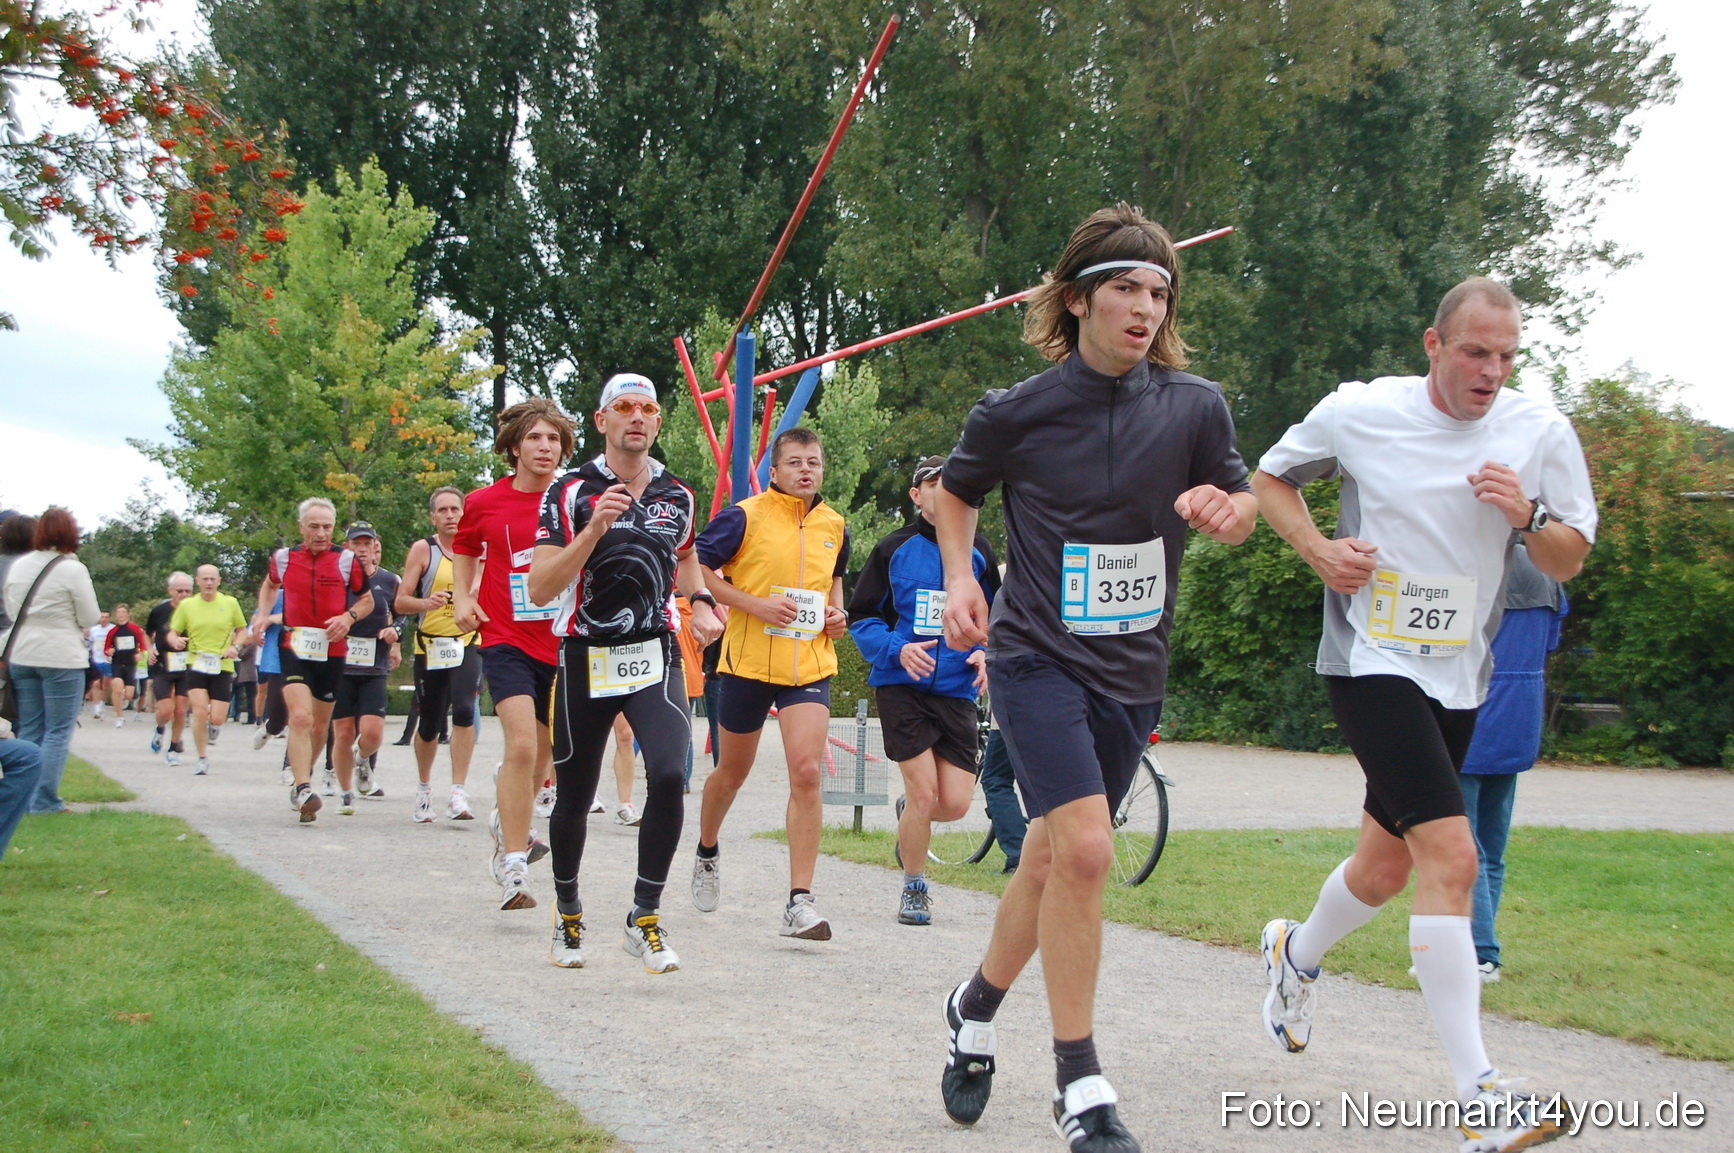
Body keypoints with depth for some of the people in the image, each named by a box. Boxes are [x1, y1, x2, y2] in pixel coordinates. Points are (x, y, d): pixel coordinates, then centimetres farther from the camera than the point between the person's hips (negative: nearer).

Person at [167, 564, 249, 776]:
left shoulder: (230, 603, 2)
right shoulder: (187, 605, 2)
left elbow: (242, 629, 13)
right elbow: (172, 633, 6)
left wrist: (236, 646, -7)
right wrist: (175, 641, -18)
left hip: (223, 667, 1)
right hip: (196, 665, 0)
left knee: (217, 719, -5)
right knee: (200, 712, -16)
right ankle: (203, 759, 3)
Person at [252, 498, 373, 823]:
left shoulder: (347, 561, -2)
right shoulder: (283, 558, 4)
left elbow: (367, 600, 9)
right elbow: (269, 585, 26)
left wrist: (349, 617, -11)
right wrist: (263, 615, 9)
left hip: (332, 652, 1)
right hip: (293, 649, -1)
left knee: (320, 725, 12)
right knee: (300, 717, -20)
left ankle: (302, 776, 37)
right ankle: (303, 790, -24)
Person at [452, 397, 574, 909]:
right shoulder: (483, 503, 0)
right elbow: (465, 548, 20)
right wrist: (463, 597, 5)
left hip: (562, 645, 3)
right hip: (507, 641, -2)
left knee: (544, 752, 15)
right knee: (522, 745, -20)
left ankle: (507, 819, 47)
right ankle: (513, 868, -13)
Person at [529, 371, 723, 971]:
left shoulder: (678, 495, 7)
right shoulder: (571, 491, -5)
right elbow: (539, 589, -13)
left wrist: (699, 602, 8)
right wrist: (594, 529, -24)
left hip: (655, 656, 1)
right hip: (585, 658, -1)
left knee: (669, 773, -22)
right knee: (574, 798, 9)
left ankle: (645, 919, -11)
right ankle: (567, 913, 34)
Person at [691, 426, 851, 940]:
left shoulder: (834, 526, 9)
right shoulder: (745, 516, -8)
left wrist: (837, 613, 7)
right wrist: (755, 605, -16)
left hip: (809, 665, 2)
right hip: (749, 661, -2)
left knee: (807, 772, -14)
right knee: (733, 771, 14)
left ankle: (800, 902, -14)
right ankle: (707, 851, 46)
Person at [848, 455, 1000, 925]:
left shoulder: (978, 551, 9)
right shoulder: (893, 550, 2)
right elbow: (862, 617, 3)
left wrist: (986, 653, -4)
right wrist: (898, 650, -14)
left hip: (957, 689, 3)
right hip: (902, 687, -2)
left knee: (955, 804, -4)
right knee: (924, 792, -11)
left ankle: (910, 816, 33)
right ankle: (913, 889, 12)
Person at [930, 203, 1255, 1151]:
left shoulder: (1195, 405, -3)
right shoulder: (1016, 413, -8)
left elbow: (1241, 512, 10)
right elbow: (955, 491, 12)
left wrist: (1225, 508, -13)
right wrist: (959, 576, -5)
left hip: (1132, 673, 4)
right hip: (1037, 656, -4)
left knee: (1053, 855, 13)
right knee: (1085, 849, -20)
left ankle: (978, 1008, 40)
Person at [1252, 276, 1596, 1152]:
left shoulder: (1540, 433, 0)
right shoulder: (1358, 412, -6)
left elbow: (1570, 563, 4)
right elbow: (1270, 478, 10)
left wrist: (1529, 516, -17)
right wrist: (1319, 550, -8)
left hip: (1458, 677, 5)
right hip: (1371, 661, -5)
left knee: (1387, 863, 17)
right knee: (1451, 856, -20)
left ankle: (1297, 956, 50)